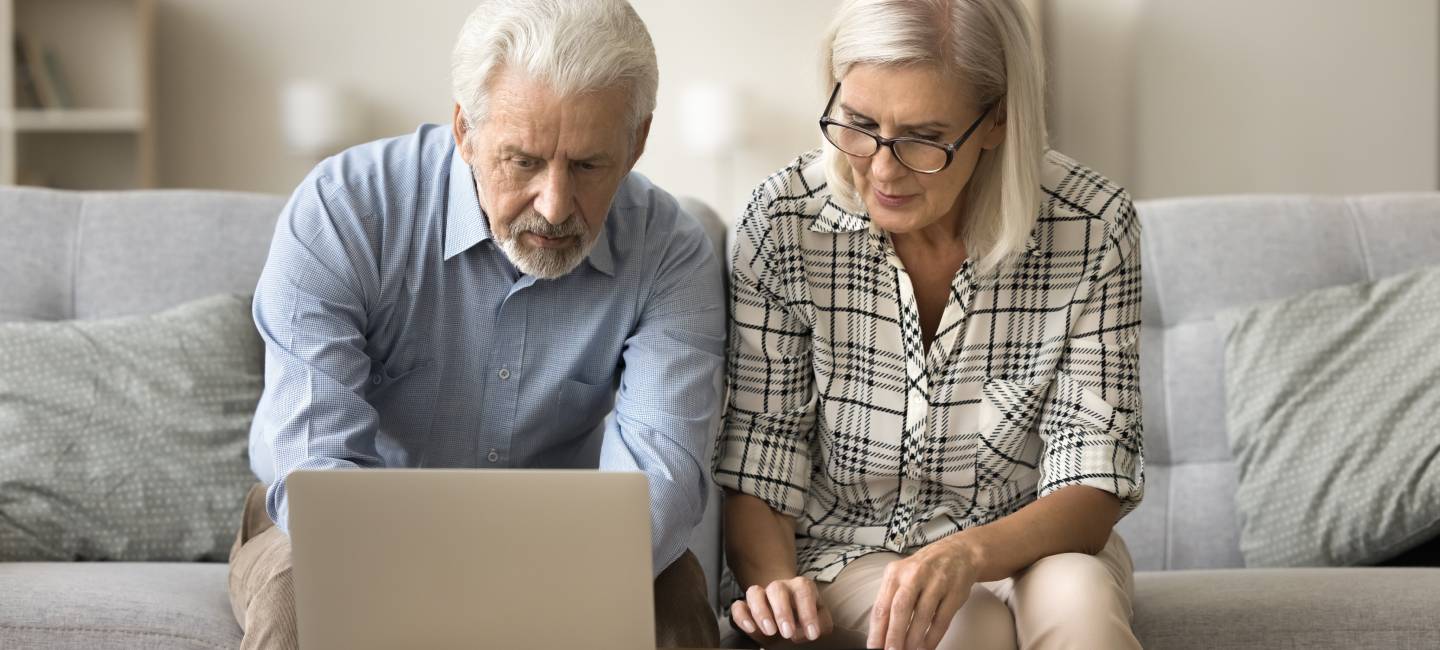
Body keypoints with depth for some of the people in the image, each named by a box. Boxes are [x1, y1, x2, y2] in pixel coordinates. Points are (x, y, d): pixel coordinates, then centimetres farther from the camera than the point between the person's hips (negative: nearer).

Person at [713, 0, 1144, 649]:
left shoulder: (1092, 227, -15)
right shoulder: (782, 219, -14)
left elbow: (1093, 486, -15)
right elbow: (755, 471, -8)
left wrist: (967, 556, -35)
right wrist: (773, 585, -30)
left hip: (1024, 547, 2)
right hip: (846, 551, -1)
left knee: (1077, 596, -33)